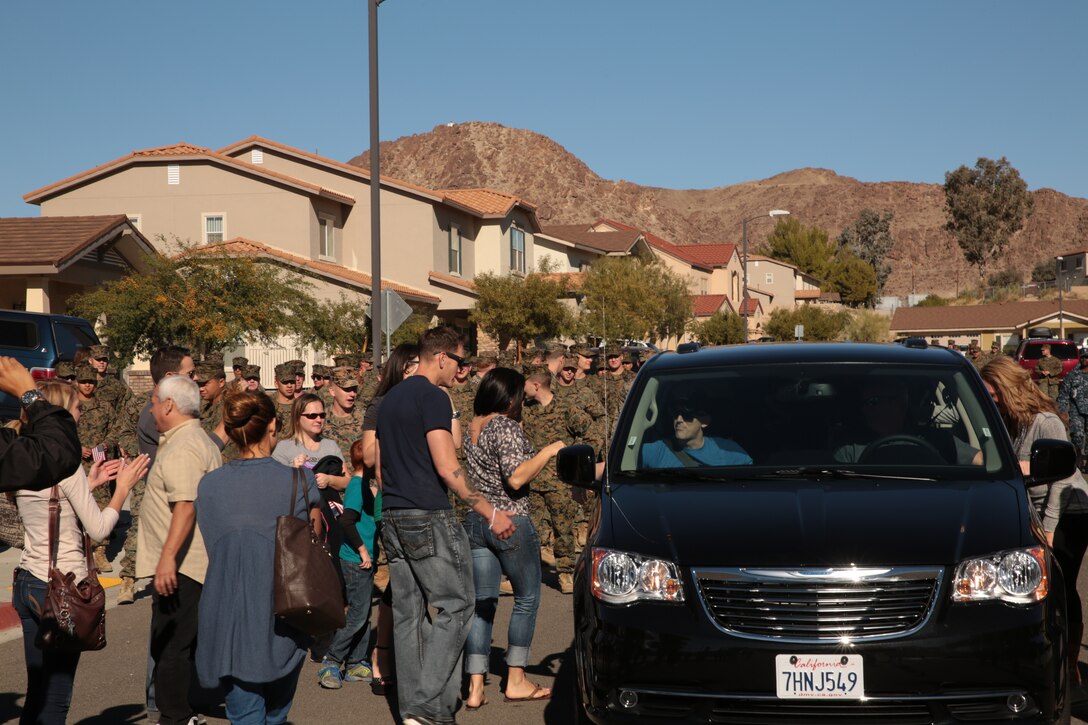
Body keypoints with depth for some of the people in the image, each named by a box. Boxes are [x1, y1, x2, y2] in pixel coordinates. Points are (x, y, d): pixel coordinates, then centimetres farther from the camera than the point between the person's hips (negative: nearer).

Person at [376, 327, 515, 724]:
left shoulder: (390, 398, 17)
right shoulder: (433, 397, -10)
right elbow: (447, 468, -17)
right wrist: (491, 513, -15)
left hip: (393, 518, 9)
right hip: (430, 518, -9)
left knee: (407, 613, 10)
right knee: (455, 606, -3)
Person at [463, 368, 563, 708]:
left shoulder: (472, 428, 10)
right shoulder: (506, 428, -15)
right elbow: (516, 478, -21)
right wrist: (548, 451, -13)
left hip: (476, 523, 7)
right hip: (511, 524, -7)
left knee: (482, 603, 7)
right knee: (526, 599, 9)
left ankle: (475, 687, 2)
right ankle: (516, 680, 13)